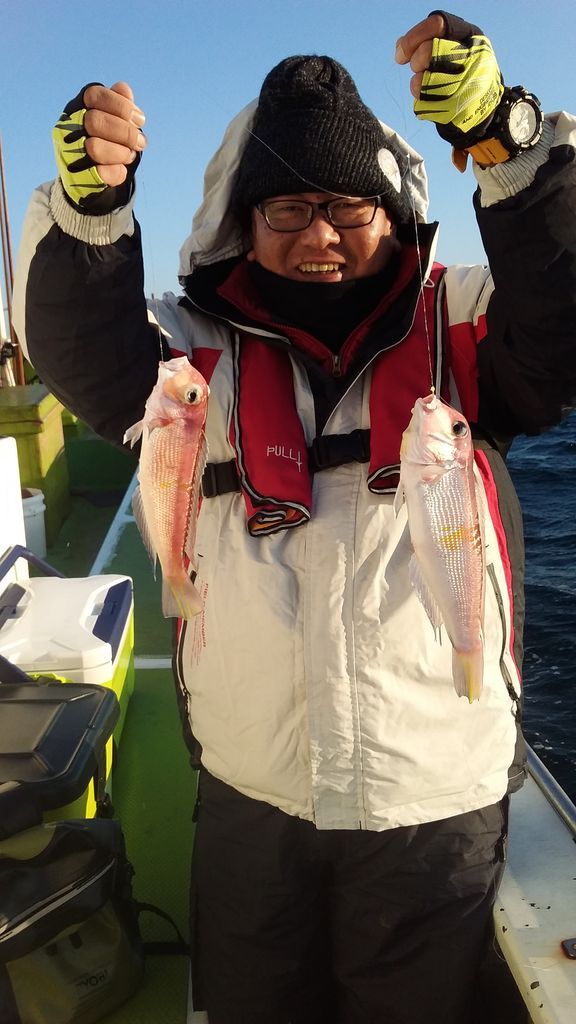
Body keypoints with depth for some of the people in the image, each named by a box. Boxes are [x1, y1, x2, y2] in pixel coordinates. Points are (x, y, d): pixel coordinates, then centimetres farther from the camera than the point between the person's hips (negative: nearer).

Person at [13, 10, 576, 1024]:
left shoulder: (460, 330, -2)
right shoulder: (206, 352, 2)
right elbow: (87, 356, -12)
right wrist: (89, 205, -29)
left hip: (439, 801, -1)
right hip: (250, 798, 2)